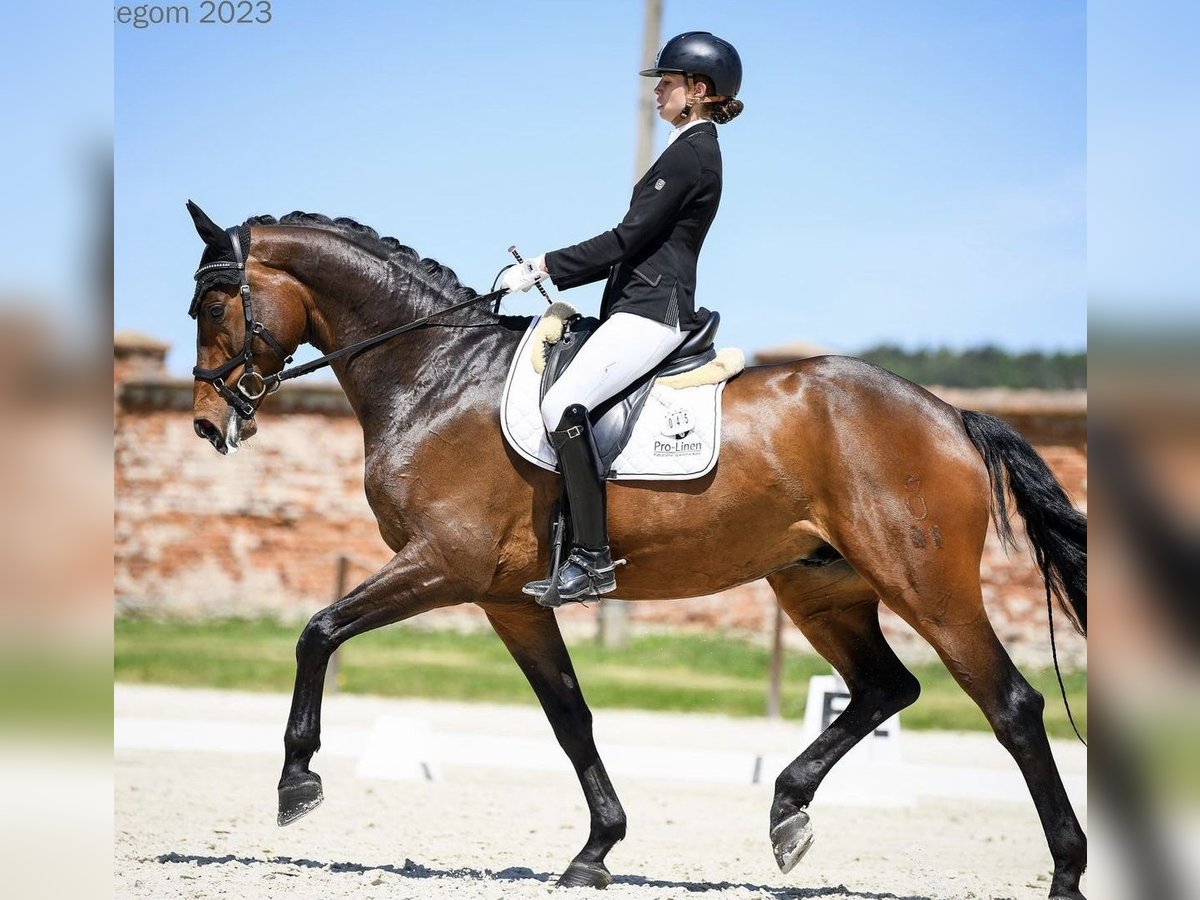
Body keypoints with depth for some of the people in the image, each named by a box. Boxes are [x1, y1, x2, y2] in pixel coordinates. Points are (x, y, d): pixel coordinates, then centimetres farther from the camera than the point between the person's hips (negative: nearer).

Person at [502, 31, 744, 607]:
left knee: (562, 403, -24)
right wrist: (550, 269, 19)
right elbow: (638, 243, 23)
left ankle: (592, 558, -27)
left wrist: (543, 268, -11)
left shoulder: (688, 154, -11)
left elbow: (627, 239, -16)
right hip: (643, 305, 11)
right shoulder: (696, 151, 21)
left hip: (652, 311, -11)